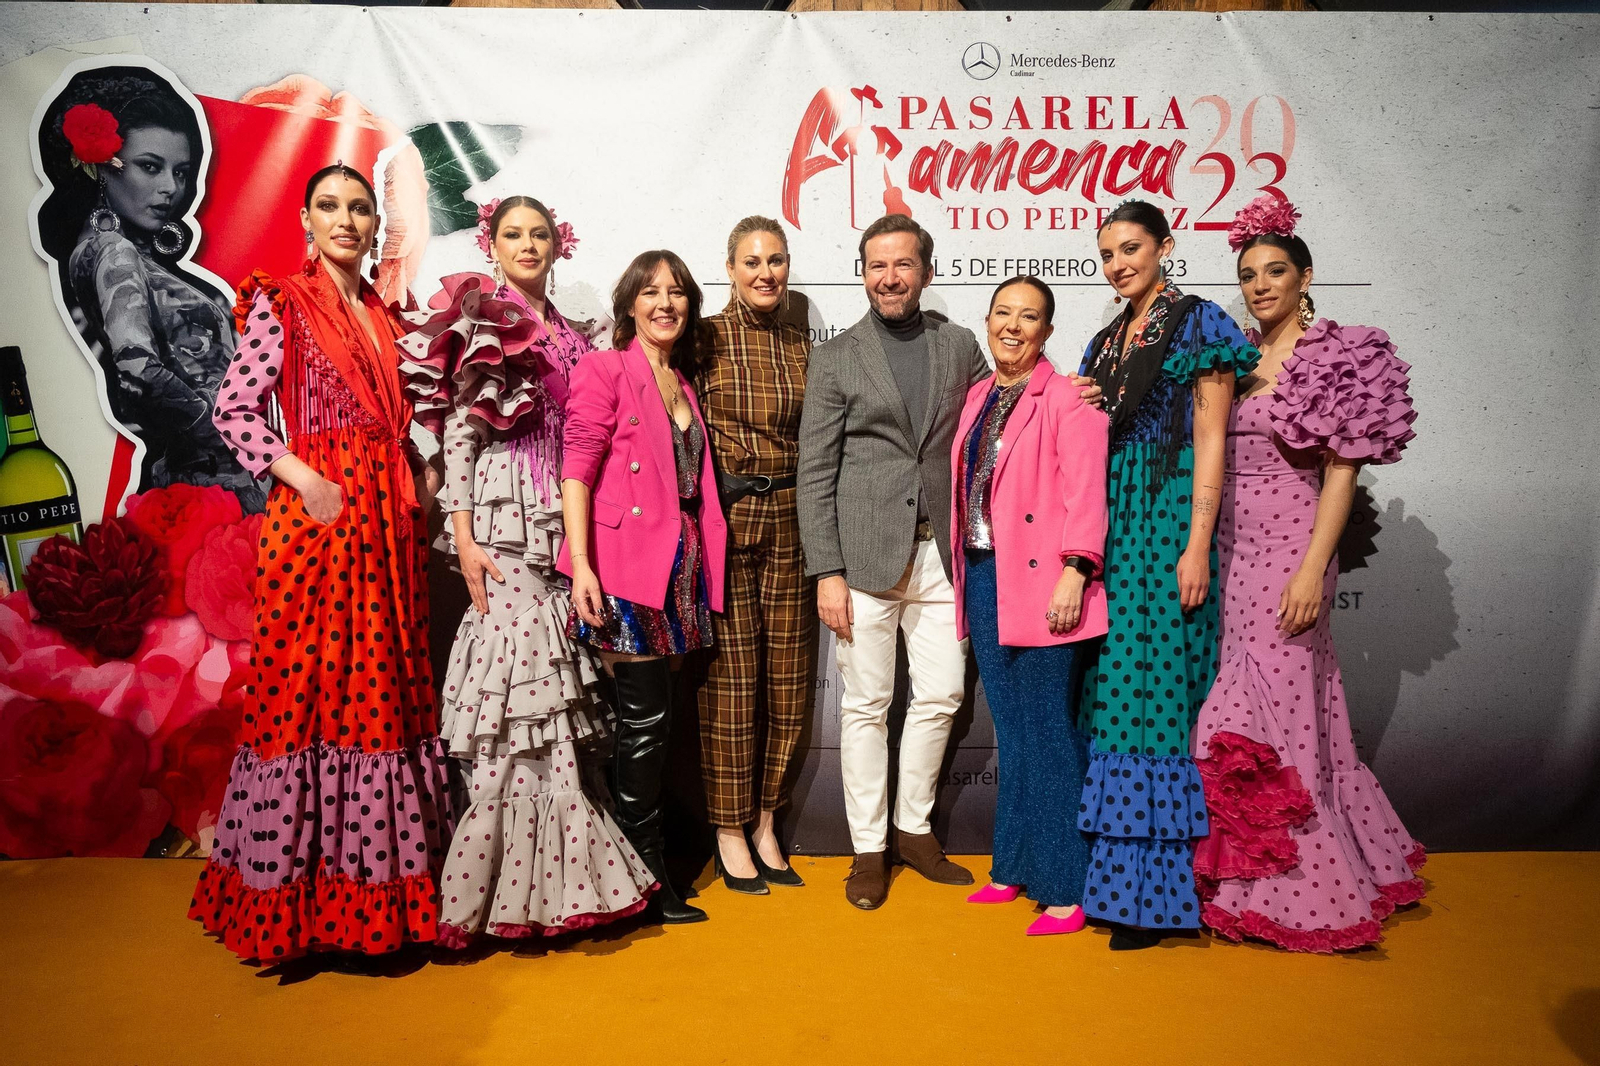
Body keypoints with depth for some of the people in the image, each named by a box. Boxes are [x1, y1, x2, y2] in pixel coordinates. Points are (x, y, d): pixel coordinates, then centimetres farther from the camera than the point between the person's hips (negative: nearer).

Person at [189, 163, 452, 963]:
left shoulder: (385, 317, 18)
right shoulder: (281, 304, 1)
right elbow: (234, 409, -6)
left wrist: (421, 476, 4)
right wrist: (305, 480, -15)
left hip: (390, 518, 6)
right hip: (316, 511, -6)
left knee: (385, 685, 8)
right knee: (308, 683, -3)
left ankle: (382, 883, 19)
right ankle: (298, 894, 10)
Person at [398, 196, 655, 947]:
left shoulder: (568, 337, 18)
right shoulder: (476, 320, 2)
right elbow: (457, 428, -5)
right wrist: (462, 535, -13)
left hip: (558, 517, 6)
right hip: (501, 515, -5)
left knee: (547, 683, 4)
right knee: (521, 671, -10)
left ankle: (532, 874, 14)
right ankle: (521, 886, 0)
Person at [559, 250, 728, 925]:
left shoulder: (684, 383, 19)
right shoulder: (604, 370, -2)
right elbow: (577, 469, -10)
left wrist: (702, 566, 12)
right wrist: (581, 565, -18)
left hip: (678, 565, 6)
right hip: (624, 565, -6)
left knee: (651, 720, 11)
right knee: (646, 718, -3)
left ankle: (646, 868, 21)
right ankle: (647, 874, 11)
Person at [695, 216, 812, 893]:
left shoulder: (800, 345, 12)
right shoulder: (707, 337, -1)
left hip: (789, 522, 4)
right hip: (724, 521, -4)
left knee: (786, 676, 7)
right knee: (730, 677, 0)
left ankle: (765, 823, 23)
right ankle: (729, 830, 16)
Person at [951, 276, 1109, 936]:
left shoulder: (1067, 400, -7)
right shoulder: (978, 397, 15)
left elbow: (1084, 490, -15)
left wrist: (1074, 571, -24)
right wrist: (966, 576, 13)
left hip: (1039, 583, -7)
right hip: (982, 577, 7)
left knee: (1048, 732, -3)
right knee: (1012, 731, 14)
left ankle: (1067, 887, 8)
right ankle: (1017, 866, 26)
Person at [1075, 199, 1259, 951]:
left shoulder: (1198, 325, -1)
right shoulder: (1107, 342, 18)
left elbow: (1210, 440, -8)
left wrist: (1197, 546, -15)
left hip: (1169, 520, -6)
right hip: (1114, 524, 7)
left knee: (1157, 693, -6)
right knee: (1114, 690, 7)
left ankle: (1156, 890, 3)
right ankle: (1111, 870, 17)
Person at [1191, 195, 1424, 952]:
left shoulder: (1339, 356, -2)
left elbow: (1341, 471, -8)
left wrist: (1312, 569, -16)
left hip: (1290, 548, -6)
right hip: (1232, 549, 6)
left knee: (1272, 708, -5)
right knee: (1246, 707, 10)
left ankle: (1295, 893, 11)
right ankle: (1248, 881, 25)